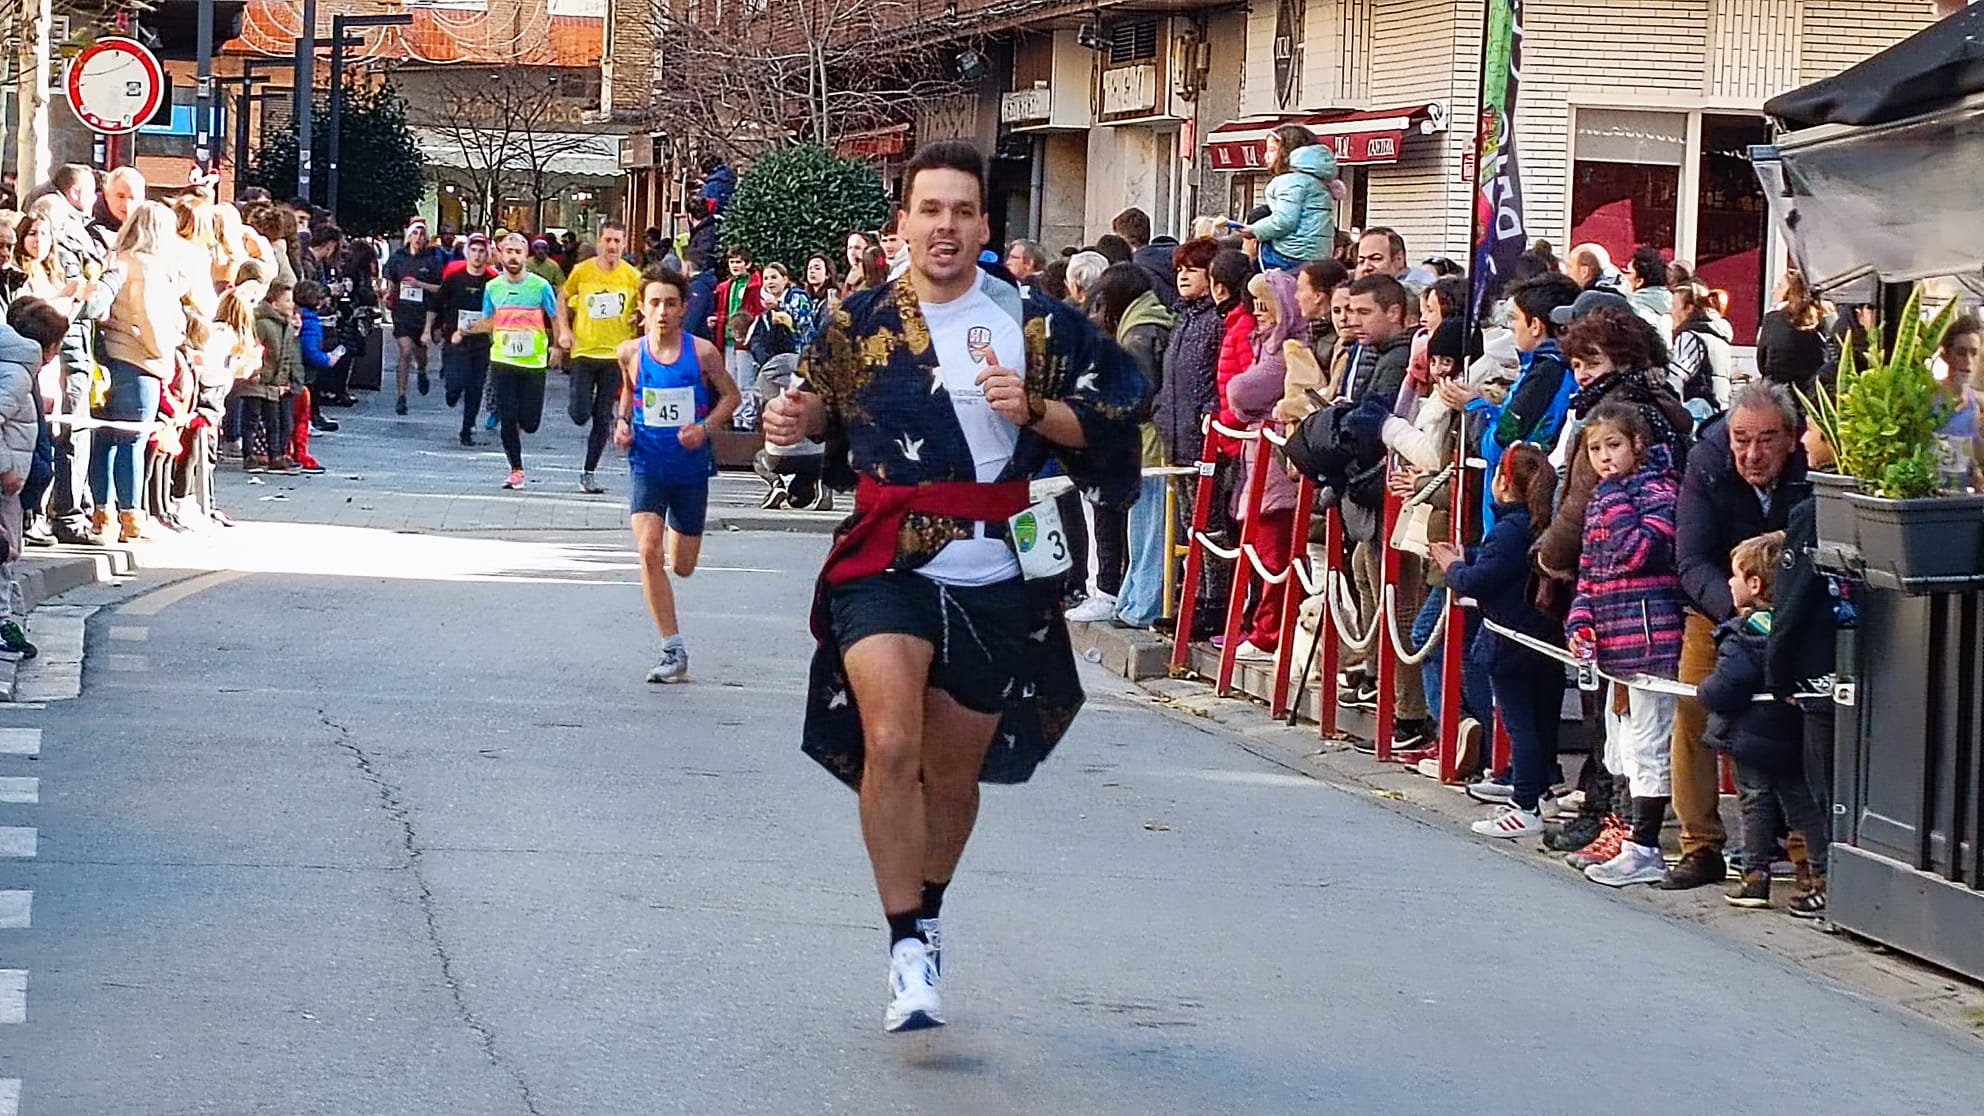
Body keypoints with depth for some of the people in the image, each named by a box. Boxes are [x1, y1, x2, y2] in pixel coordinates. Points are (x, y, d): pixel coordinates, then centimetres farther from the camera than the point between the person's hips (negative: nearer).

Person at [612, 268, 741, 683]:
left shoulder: (702, 352, -9)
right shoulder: (630, 352, -4)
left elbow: (731, 395, 3)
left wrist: (705, 427, -13)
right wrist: (622, 422, 1)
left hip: (691, 465, 0)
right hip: (648, 465, 0)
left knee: (682, 566, 11)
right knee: (648, 551, -20)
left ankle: (677, 531, 52)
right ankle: (674, 650, -15)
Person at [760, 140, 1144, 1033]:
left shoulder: (1033, 324, 2)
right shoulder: (859, 324, 5)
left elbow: (1108, 420, 3)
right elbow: (822, 409, 21)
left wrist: (1033, 408, -15)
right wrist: (796, 421, -2)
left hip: (996, 581, 1)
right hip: (885, 568, -1)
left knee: (954, 771, 13)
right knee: (890, 744, -22)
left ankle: (927, 915, 39)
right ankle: (907, 951, -17)